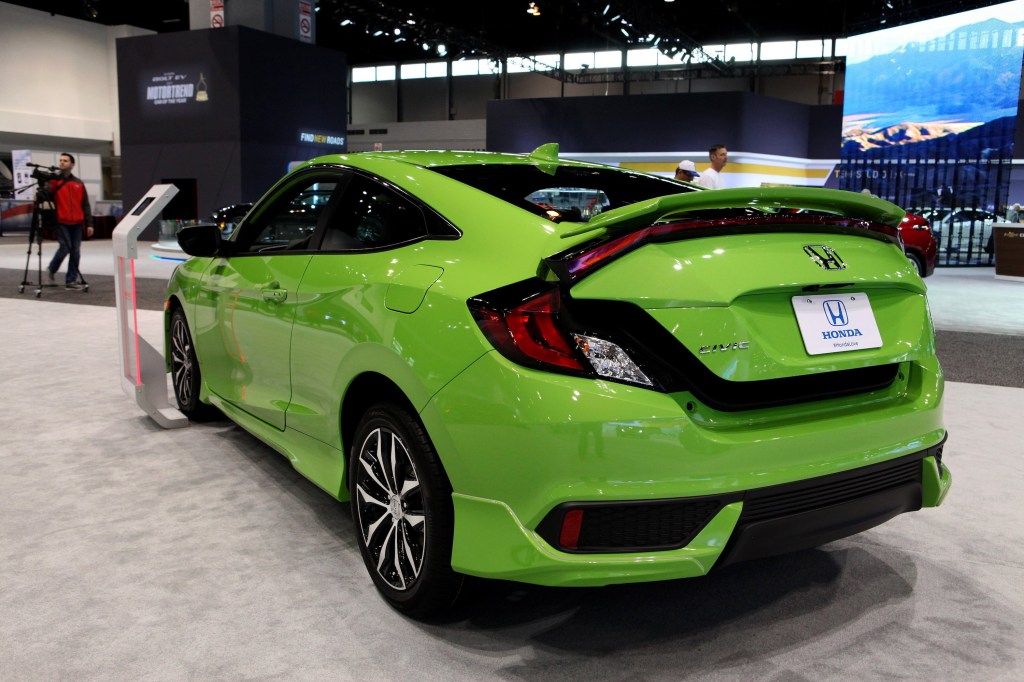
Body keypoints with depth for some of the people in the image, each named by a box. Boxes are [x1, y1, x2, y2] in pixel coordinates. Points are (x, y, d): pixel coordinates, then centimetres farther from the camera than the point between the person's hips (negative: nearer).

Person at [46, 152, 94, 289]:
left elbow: (85, 205, 11)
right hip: (61, 222, -3)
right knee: (65, 247, -12)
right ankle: (52, 268, 15)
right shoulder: (53, 181, 5)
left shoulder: (78, 184, 13)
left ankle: (71, 280, 7)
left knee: (76, 252, 0)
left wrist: (89, 224, 6)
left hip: (76, 223, 3)